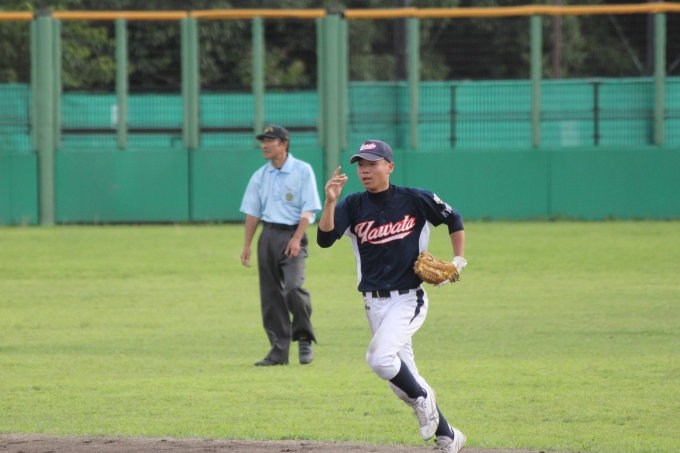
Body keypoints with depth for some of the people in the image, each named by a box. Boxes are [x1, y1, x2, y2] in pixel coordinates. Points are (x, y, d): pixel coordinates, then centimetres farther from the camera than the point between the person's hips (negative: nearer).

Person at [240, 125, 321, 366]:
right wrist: (247, 245, 9)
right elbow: (252, 212, 15)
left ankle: (304, 339, -2)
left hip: (292, 235, -5)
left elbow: (308, 209, -8)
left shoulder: (302, 171, -3)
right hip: (268, 235, 5)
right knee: (270, 294, 3)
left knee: (293, 287, -21)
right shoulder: (260, 176, 12)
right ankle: (279, 349, 8)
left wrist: (297, 239, -18)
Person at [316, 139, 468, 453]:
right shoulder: (352, 206, -2)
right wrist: (330, 202, -28)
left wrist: (458, 261, 4)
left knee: (379, 357, -27)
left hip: (408, 299, -4)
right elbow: (324, 239, -16)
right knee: (403, 377, 8)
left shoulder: (416, 200, -6)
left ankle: (422, 399, -1)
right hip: (375, 304, 4)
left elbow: (454, 220, 10)